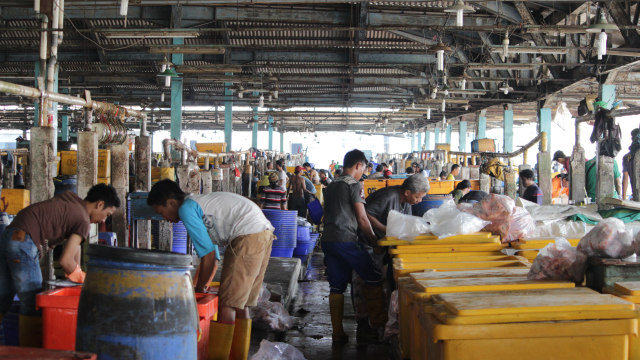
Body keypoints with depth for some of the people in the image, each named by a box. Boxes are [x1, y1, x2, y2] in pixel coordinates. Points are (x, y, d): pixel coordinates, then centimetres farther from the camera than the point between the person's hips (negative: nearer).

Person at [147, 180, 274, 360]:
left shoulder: (186, 209, -2)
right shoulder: (200, 205, 26)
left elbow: (208, 255, -5)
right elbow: (213, 257, 28)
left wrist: (199, 289, 7)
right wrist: (199, 287, 29)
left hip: (249, 235, -10)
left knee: (227, 304, -7)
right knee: (240, 305, 13)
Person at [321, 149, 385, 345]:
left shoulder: (332, 185, 17)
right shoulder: (354, 185, -7)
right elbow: (362, 218, -9)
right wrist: (374, 240, 1)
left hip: (327, 239, 8)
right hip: (346, 239, -8)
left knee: (336, 287, 8)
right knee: (374, 278, 7)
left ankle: (337, 334, 8)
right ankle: (378, 321, 12)